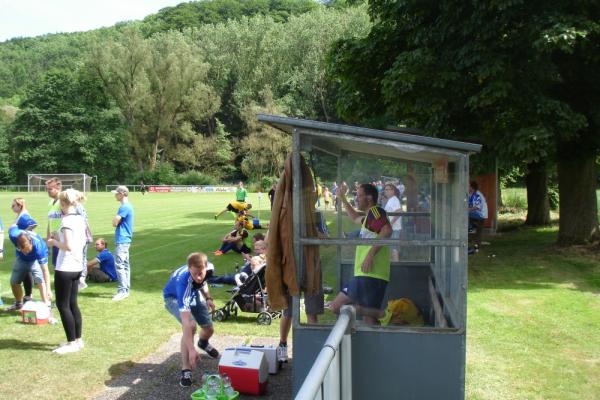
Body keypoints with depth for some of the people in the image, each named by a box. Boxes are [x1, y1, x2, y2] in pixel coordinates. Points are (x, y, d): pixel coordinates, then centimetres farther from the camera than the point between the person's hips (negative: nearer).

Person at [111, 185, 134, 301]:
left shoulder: (124, 207, -16)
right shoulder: (128, 206, 15)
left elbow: (114, 223, -16)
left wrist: (115, 218, 1)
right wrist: (117, 219, 4)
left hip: (122, 240, -10)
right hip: (125, 239, 10)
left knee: (119, 265, -10)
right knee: (125, 265, 12)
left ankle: (122, 291, -9)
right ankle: (126, 290, 17)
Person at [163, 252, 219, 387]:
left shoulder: (204, 269, -30)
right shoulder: (183, 282, -46)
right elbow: (186, 322, -49)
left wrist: (208, 298, -9)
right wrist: (191, 350, -53)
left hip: (193, 294, 5)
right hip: (174, 298, -5)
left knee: (209, 329, 10)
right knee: (190, 325, -32)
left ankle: (203, 343, 49)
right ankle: (185, 370, -19)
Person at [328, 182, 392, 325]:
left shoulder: (375, 211, -7)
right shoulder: (370, 217, 24)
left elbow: (387, 230, -26)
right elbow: (356, 218, 47)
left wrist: (371, 254, -28)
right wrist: (343, 198, 46)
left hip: (370, 276, -10)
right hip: (363, 276, 10)